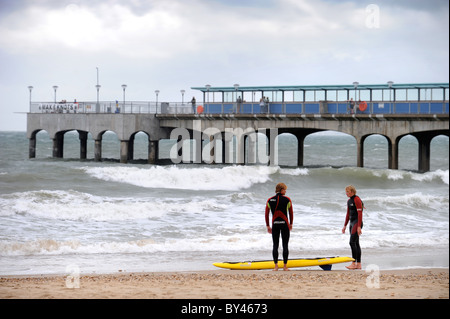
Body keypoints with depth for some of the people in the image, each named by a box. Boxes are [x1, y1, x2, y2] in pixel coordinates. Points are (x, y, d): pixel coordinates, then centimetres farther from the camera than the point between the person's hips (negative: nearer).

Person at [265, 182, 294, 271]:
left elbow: (266, 214, 2)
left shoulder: (270, 200, 0)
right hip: (285, 224, -2)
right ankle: (285, 266, 6)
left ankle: (276, 266, 4)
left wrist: (268, 226, 11)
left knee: (275, 245, 8)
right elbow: (291, 213, 3)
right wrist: (291, 224, 16)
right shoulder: (287, 200, -4)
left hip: (275, 224, 2)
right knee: (285, 245, 5)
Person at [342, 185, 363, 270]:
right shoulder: (349, 201, 15)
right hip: (352, 223, 9)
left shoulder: (357, 199, -13)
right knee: (356, 243, 8)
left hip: (357, 223, -9)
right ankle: (358, 264, 10)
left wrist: (359, 227, -23)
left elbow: (360, 213, -18)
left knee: (352, 242, -14)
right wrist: (345, 226, 21)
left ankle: (354, 263, -12)